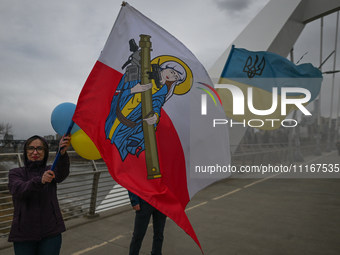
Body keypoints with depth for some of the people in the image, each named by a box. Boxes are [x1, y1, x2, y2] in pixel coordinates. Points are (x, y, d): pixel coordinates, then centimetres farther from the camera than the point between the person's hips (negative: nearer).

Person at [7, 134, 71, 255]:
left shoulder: (50, 171, 2)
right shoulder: (15, 173, 2)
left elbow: (61, 174, -22)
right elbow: (19, 191, -18)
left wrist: (63, 153, -43)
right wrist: (40, 181, -39)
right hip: (24, 235, 0)